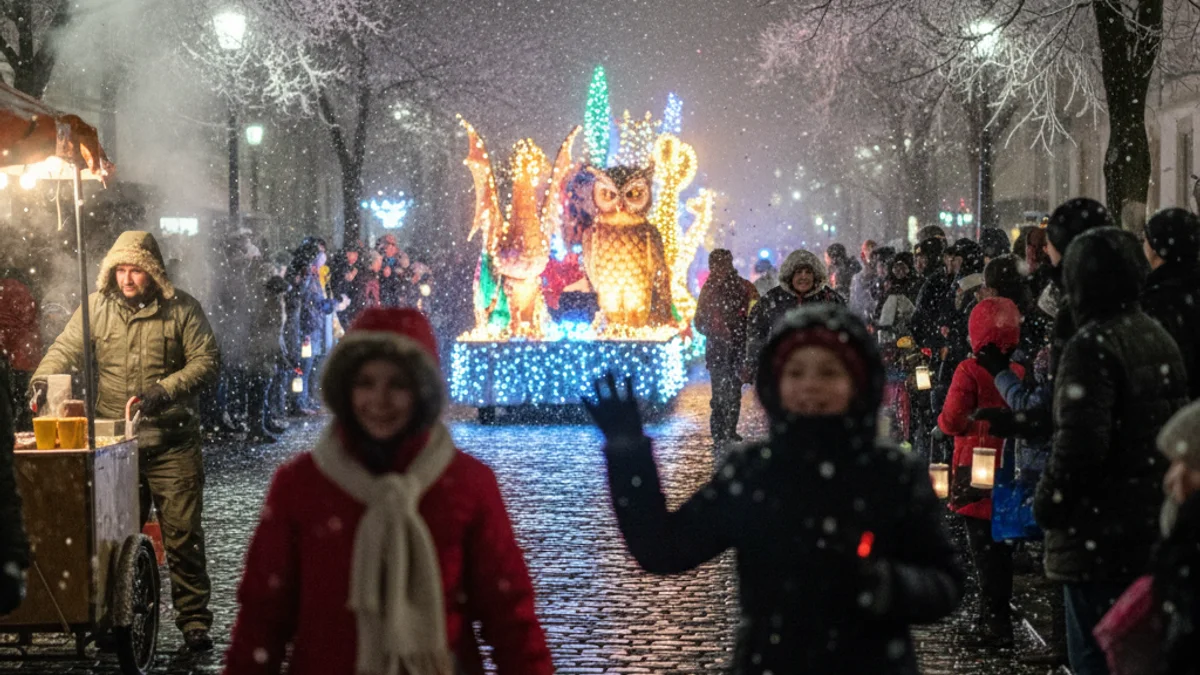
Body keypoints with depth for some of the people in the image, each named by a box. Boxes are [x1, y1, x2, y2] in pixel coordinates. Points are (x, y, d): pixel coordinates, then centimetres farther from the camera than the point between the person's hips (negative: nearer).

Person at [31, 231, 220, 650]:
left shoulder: (181, 309, -1)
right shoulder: (96, 307, 6)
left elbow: (207, 361, -4)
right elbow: (65, 349, 2)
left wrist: (165, 391, -17)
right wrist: (43, 381, -18)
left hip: (172, 444, -2)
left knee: (182, 534, -2)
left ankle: (194, 620, 8)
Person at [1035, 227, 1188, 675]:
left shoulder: (1092, 344, -17)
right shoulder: (1159, 338, 11)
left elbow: (1080, 440, -24)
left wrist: (1047, 504, -11)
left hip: (1100, 534, -9)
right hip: (1152, 524, 9)